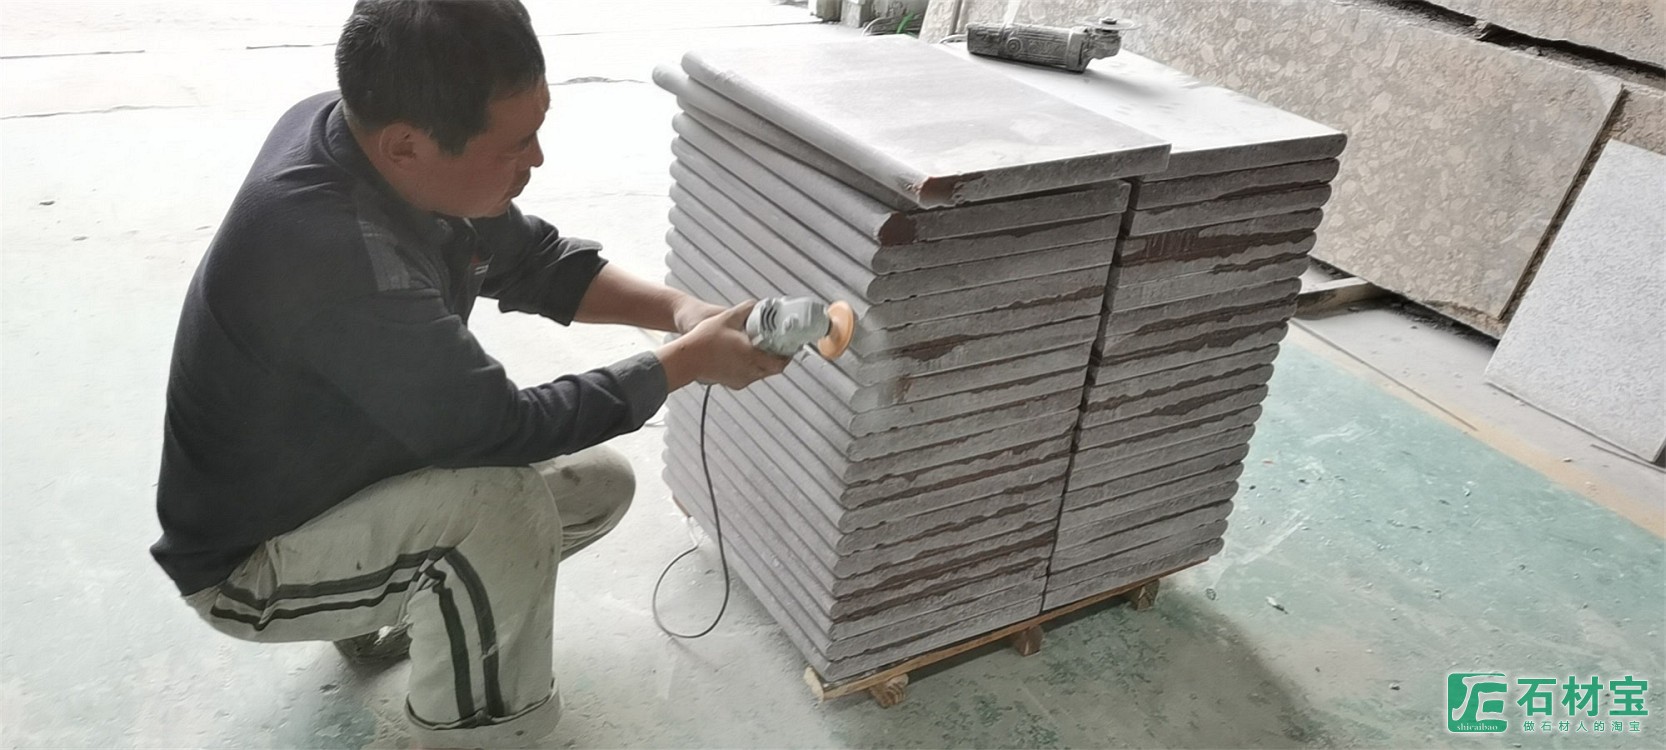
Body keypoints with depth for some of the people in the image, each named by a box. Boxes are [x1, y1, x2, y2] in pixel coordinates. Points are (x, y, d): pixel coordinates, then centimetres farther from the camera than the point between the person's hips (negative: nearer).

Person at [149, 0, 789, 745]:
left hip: (348, 474, 8)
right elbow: (500, 430, -30)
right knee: (505, 504, -33)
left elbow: (529, 259, -2)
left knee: (601, 483, 3)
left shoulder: (356, 128, -14)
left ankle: (394, 601, 20)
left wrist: (677, 307, -16)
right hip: (250, 559, -8)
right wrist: (689, 361, -23)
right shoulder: (337, 255, -39)